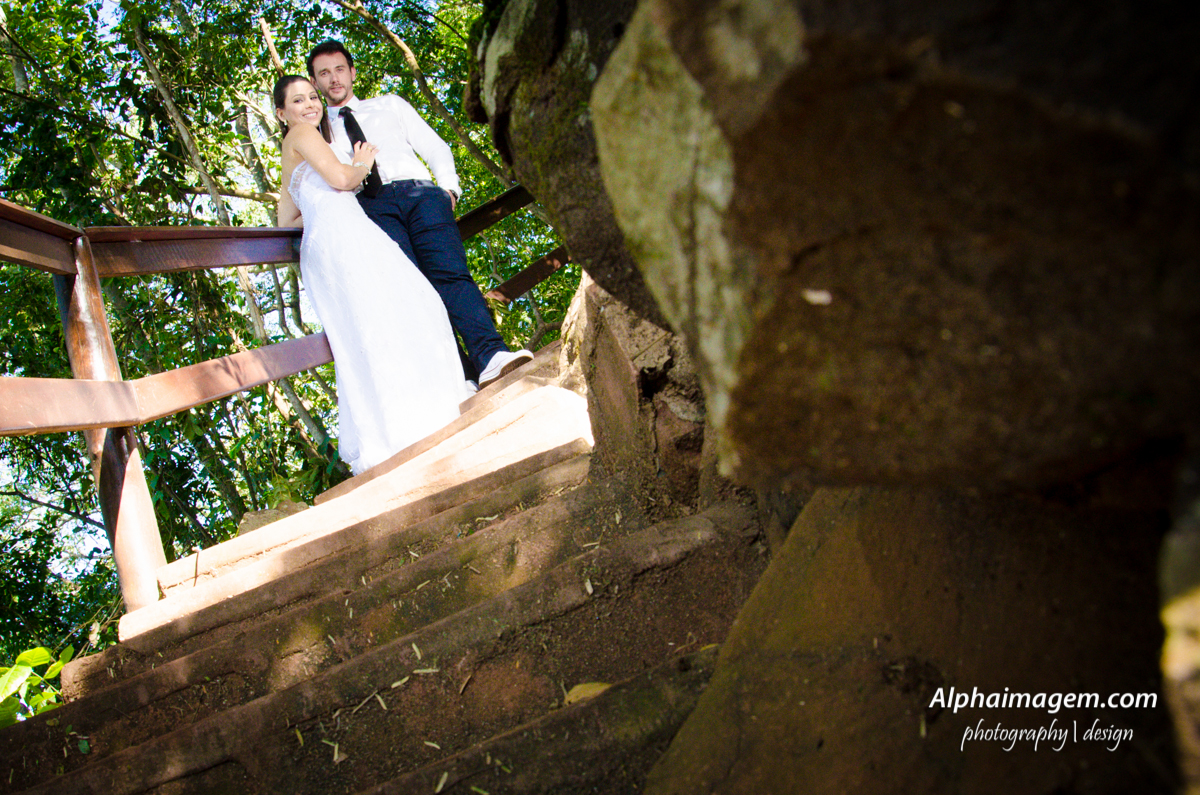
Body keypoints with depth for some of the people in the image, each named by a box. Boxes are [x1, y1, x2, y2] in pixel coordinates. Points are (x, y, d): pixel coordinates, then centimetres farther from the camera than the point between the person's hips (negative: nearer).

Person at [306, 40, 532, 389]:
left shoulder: (388, 105, 31)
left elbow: (435, 147, 23)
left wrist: (448, 190, 5)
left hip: (419, 193, 1)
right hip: (369, 206, -1)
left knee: (450, 273, -27)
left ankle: (491, 358, -45)